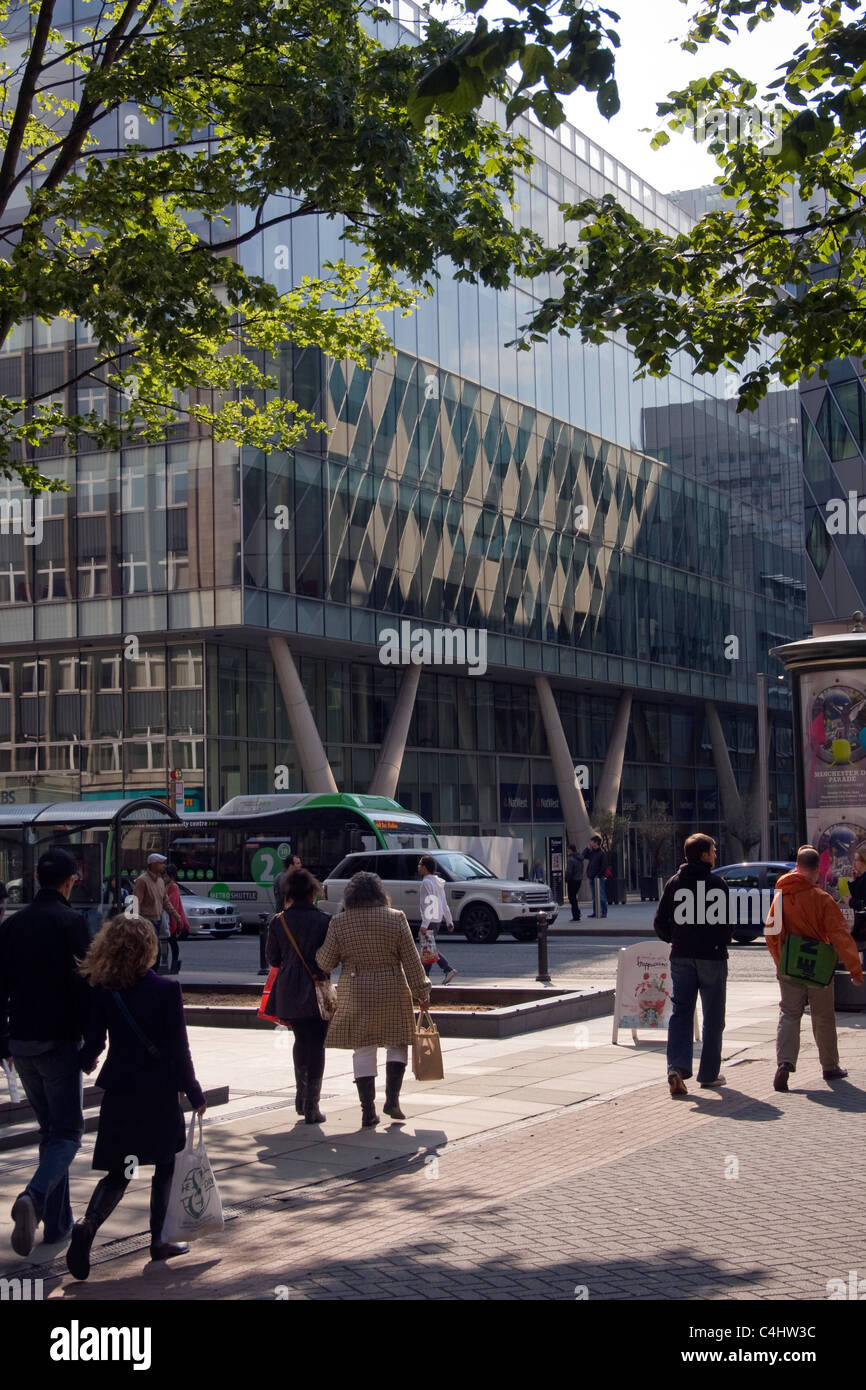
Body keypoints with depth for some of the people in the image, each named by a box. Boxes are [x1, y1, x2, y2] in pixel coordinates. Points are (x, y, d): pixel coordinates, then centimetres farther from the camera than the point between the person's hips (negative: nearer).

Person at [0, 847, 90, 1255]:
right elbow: (85, 984, -14)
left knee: (49, 1128, 18)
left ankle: (57, 1221, 19)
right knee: (67, 1132, 0)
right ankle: (35, 1197, -26)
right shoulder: (71, 923, -11)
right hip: (59, 1042, -6)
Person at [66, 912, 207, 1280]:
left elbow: (92, 1042, 1)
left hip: (119, 1092, 3)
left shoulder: (101, 991, -5)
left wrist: (84, 1064, 25)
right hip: (159, 1093, -3)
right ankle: (159, 1240, 21)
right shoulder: (166, 991, -14)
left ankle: (88, 1223, -15)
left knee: (118, 1171, 9)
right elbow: (178, 1050, -12)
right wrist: (194, 1094, -2)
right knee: (165, 1167, 16)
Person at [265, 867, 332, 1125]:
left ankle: (301, 1097, 25)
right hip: (316, 991, -3)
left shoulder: (278, 921, -3)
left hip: (288, 993, 3)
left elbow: (271, 958, 3)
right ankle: (311, 1107, 4)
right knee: (316, 1046, 4)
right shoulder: (324, 921, -10)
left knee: (301, 1040, 23)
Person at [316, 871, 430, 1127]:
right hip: (392, 992, -1)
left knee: (363, 1050, 7)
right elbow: (411, 960, -3)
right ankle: (392, 1099, 5)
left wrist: (315, 952, 21)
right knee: (397, 1042, 16)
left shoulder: (339, 922, -3)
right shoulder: (395, 918, -4)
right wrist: (422, 991, 4)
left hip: (355, 994, 1)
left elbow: (326, 962, 0)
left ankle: (368, 1111, 4)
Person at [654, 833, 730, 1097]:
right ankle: (709, 1073, 13)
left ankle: (677, 1067, -15)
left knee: (680, 1013, 4)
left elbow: (660, 923, 4)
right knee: (713, 1016, 8)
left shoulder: (673, 883, 5)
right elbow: (726, 922, -12)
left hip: (681, 957, 4)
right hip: (712, 957, -4)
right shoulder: (716, 883, -9)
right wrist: (721, 944, 7)